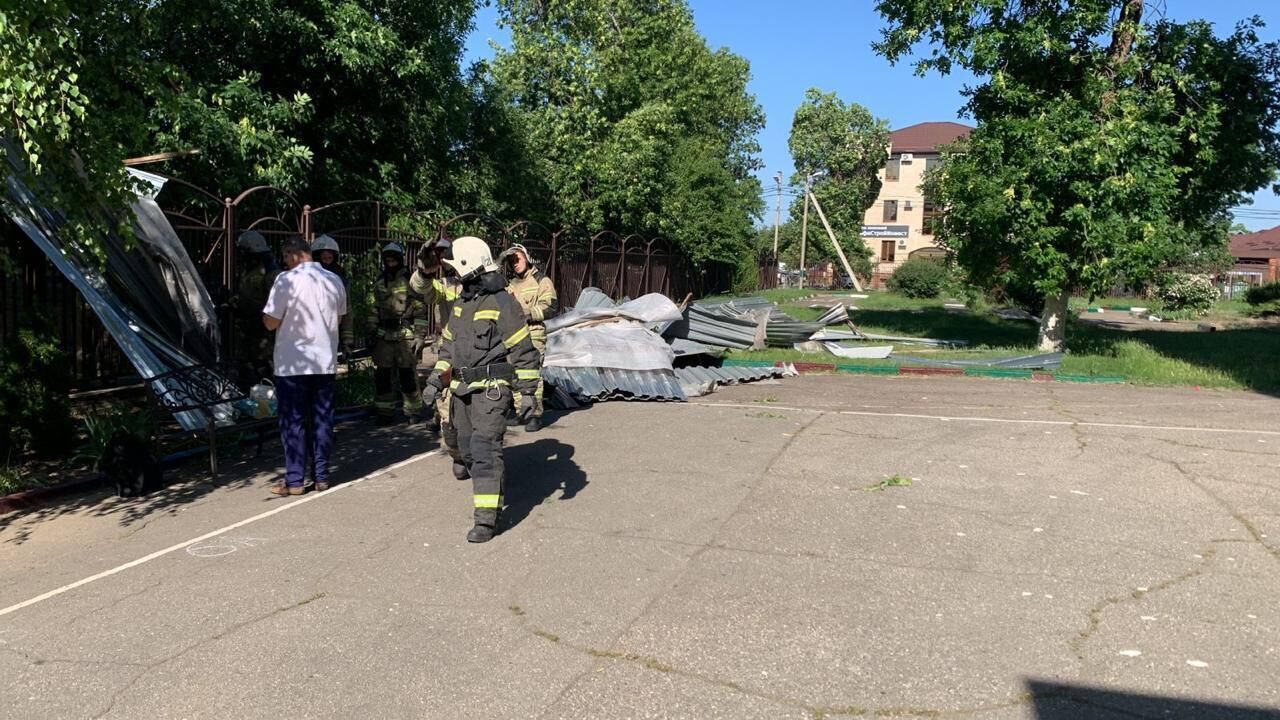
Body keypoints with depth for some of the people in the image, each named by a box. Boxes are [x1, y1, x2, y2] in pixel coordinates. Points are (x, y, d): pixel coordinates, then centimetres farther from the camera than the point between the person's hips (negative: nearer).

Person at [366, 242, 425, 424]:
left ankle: (413, 411, 10)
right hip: (383, 336, 4)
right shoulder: (378, 282, 14)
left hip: (405, 335, -4)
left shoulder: (410, 281, 0)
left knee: (407, 375, -2)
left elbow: (421, 307, -2)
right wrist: (371, 333, 10)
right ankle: (385, 412, 14)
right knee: (382, 375, 5)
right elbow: (373, 310, 17)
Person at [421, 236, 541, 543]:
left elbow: (524, 352, -11)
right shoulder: (460, 304, 14)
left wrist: (528, 393, -13)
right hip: (462, 389, 8)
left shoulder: (502, 304, -11)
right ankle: (492, 498, 32)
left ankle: (487, 519, -9)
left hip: (491, 390, -8)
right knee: (469, 450, 13)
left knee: (485, 450, -12)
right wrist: (435, 381, 15)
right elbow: (448, 345, 22)